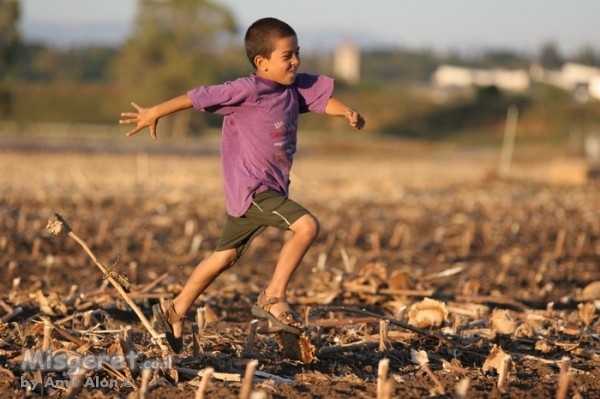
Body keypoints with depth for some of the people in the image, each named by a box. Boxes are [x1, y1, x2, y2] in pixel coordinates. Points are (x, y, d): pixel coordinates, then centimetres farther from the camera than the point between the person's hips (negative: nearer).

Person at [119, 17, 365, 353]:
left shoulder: (296, 88, 6)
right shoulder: (248, 90, -16)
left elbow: (322, 98, 9)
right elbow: (199, 97, -12)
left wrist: (348, 112, -14)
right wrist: (155, 113, -5)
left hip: (269, 190, 9)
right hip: (250, 189, -9)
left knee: (226, 255, 17)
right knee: (307, 225, -22)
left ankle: (175, 310, 29)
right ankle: (274, 298, -13)